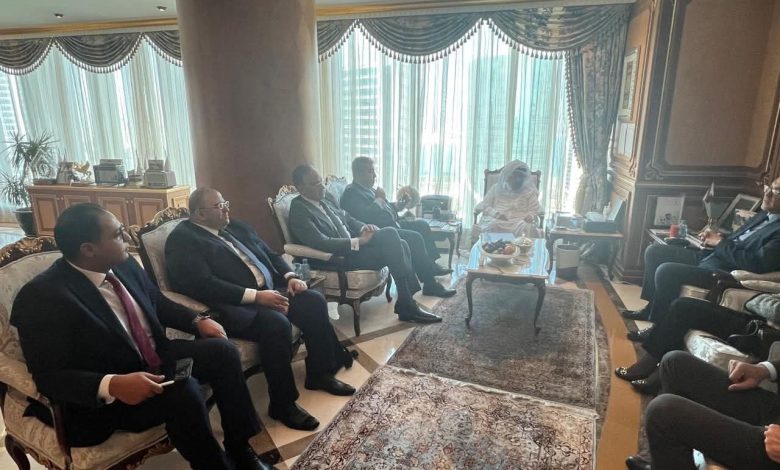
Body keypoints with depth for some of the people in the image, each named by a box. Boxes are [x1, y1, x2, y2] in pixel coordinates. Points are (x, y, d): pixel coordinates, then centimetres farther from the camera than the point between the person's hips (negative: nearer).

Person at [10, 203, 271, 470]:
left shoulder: (124, 265, -1)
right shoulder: (42, 297, -21)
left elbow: (158, 303, 15)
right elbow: (49, 376, -22)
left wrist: (198, 321, 0)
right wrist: (112, 385, -36)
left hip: (156, 359, 7)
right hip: (103, 396, -7)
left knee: (221, 350, -11)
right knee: (181, 391, -31)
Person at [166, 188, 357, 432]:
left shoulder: (237, 227, 18)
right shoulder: (182, 240, -8)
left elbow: (270, 254, 20)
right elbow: (204, 285, -21)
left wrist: (290, 276, 0)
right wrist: (255, 295, -26)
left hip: (270, 291, 8)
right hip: (234, 305, -8)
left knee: (314, 301, -8)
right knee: (276, 323, -32)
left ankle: (320, 373, 9)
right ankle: (283, 404, -13)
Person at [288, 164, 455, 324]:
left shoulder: (324, 202, 14)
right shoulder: (299, 210, -13)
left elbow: (347, 219, 21)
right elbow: (321, 243, -23)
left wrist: (364, 228, -2)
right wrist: (358, 241, -24)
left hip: (352, 247, 9)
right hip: (338, 259, -9)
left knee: (401, 245, -9)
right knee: (389, 233, -24)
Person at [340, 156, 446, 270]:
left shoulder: (368, 189, 16)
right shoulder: (351, 193, -14)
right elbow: (366, 216, -28)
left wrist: (396, 206, 7)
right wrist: (379, 199, -15)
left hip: (392, 223, 11)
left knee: (421, 224, 6)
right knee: (414, 237, -22)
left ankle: (431, 265, 7)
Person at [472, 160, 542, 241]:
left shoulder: (529, 191, 15)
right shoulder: (496, 188, 14)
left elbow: (534, 209, 11)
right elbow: (485, 206, 9)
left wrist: (530, 216, -13)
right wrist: (496, 214, -11)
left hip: (521, 222, 0)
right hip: (496, 220, 0)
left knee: (528, 229, -35)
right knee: (492, 226, -36)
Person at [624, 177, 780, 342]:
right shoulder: (764, 215, 15)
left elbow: (758, 263, -26)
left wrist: (720, 243, -15)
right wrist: (717, 238, 3)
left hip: (725, 273, -10)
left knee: (665, 271, -28)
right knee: (654, 251, 6)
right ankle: (651, 307, 14)